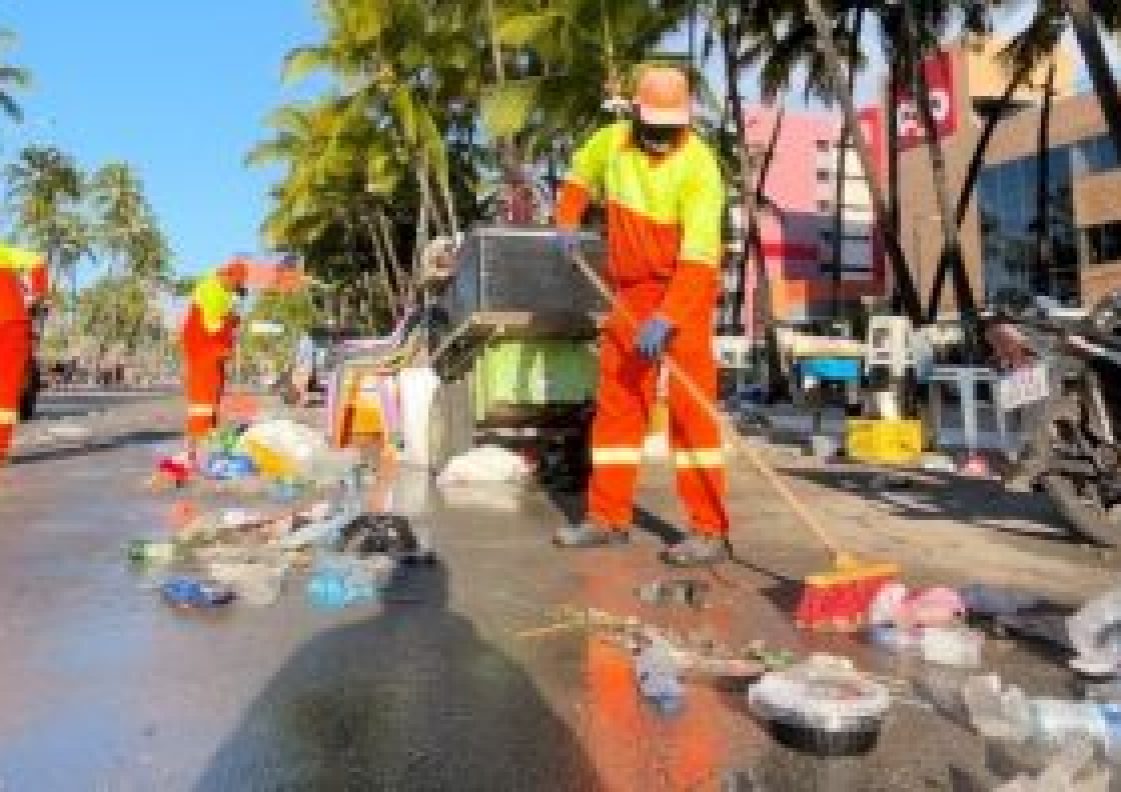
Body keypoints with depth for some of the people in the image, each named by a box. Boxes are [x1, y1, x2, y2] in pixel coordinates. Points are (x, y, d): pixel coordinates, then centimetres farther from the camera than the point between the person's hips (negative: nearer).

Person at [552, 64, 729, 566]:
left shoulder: (699, 167, -18)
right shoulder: (612, 141, 1)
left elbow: (699, 257, -27)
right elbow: (581, 173, 24)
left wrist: (666, 319, -35)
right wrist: (567, 220, 7)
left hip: (686, 291, -6)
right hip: (629, 291, 6)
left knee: (689, 407, -10)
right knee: (616, 402, 9)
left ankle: (710, 531, -6)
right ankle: (609, 517, 20)